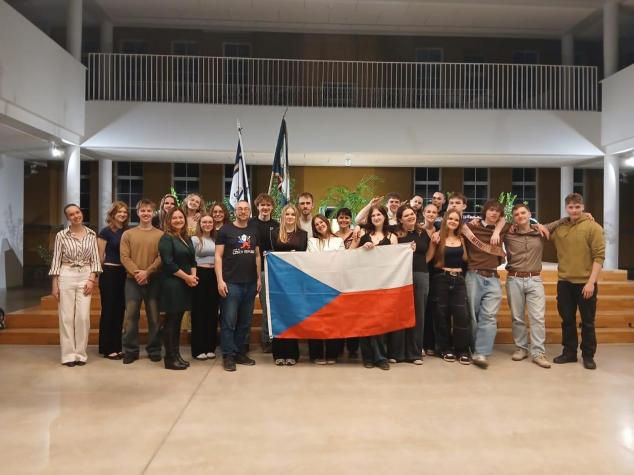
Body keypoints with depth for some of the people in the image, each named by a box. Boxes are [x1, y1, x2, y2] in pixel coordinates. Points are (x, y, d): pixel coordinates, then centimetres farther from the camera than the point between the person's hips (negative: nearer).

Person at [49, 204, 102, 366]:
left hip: (86, 277, 1)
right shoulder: (61, 235, 0)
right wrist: (54, 285, -3)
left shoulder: (91, 234, 5)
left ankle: (80, 354, 10)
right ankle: (68, 354, 11)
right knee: (66, 316, 1)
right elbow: (56, 260, 0)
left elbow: (95, 259, 5)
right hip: (66, 276, -1)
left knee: (83, 316, -1)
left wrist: (92, 279, -6)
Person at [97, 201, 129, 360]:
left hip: (124, 273, 5)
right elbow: (100, 256, -4)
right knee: (108, 310, 1)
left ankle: (117, 346, 18)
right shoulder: (106, 232, -6)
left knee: (120, 310, 10)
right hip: (109, 273, -5)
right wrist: (106, 270, 3)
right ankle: (107, 348, 9)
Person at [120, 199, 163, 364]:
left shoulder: (160, 235, 3)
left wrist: (147, 272, -16)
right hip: (133, 280, 1)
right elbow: (124, 257, -2)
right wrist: (136, 273, -14)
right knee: (131, 316, 3)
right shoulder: (128, 234, 7)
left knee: (154, 317, 6)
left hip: (154, 280, -1)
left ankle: (154, 350, 17)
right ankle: (130, 350, 14)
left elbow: (161, 258, -5)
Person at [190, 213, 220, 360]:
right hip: (200, 275, -5)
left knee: (212, 311, 8)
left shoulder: (216, 239, 12)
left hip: (214, 276, 5)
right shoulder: (194, 239, -2)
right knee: (199, 312, 0)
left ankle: (210, 347, 17)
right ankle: (198, 349, 7)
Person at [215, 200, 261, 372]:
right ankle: (228, 355, 7)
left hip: (250, 283, 5)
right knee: (228, 321, -2)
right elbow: (218, 256, -5)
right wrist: (220, 280, -13)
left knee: (245, 321, 10)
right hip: (231, 283, -5)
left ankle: (240, 352, 21)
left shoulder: (254, 231, 13)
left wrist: (259, 278, 10)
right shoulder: (225, 230, -1)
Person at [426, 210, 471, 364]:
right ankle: (445, 349, 16)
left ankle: (462, 350, 5)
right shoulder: (438, 238, -1)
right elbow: (428, 259, -10)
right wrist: (434, 243, -18)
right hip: (441, 279, -3)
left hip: (459, 279, 3)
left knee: (462, 314, -5)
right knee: (442, 315, 4)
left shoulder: (461, 239, 11)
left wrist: (464, 244, 3)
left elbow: (465, 259, 13)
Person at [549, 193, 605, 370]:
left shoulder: (593, 227, -6)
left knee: (587, 322, 7)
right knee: (567, 320, 12)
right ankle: (569, 352, 24)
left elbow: (599, 256, -10)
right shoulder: (558, 227, 5)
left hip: (585, 283, -3)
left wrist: (591, 282, -16)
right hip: (564, 282, 4)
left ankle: (588, 356, 20)